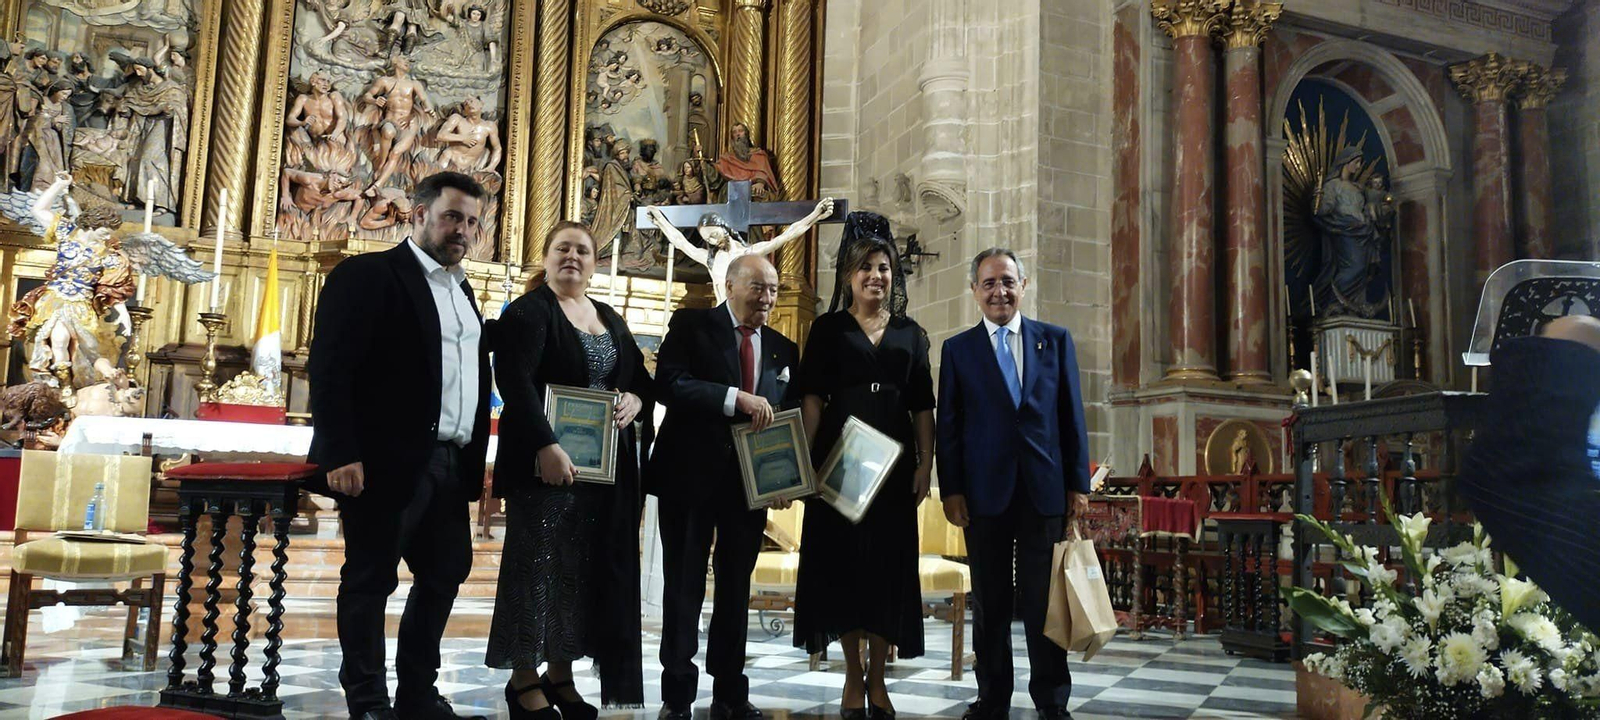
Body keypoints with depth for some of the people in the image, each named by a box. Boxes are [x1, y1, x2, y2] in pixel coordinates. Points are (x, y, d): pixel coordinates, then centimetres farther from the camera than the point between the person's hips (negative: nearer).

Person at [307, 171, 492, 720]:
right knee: (370, 579, 3)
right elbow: (329, 367, -12)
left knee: (445, 574, 13)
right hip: (388, 462, -8)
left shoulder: (462, 291, 18)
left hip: (450, 464, 8)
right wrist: (341, 454, -19)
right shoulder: (368, 275, -5)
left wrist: (475, 459, 10)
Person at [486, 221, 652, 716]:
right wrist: (546, 445, -28)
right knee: (538, 564, -2)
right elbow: (516, 382, -18)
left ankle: (561, 673, 19)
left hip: (604, 464, 7)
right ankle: (524, 680, 8)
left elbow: (642, 379, 19)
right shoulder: (527, 312, -5)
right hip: (545, 460, -6)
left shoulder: (610, 319, 16)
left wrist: (635, 400, -5)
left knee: (585, 569, 9)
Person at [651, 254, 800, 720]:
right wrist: (737, 398, -25)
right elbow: (668, 384, -17)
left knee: (736, 589, 11)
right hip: (690, 475, -4)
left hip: (750, 483, 4)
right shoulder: (691, 326, -2)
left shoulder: (783, 349, 10)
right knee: (685, 586, 4)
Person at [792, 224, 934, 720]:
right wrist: (808, 457, -12)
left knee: (890, 563, 2)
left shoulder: (910, 333, 13)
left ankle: (877, 679, 14)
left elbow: (923, 405, 10)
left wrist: (926, 462, -1)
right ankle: (853, 680, 11)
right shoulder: (828, 328, 6)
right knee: (844, 559, -1)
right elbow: (812, 397, -1)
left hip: (895, 457, 2)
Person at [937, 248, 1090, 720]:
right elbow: (949, 426, 4)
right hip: (985, 491, 0)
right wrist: (950, 490, -3)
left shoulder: (1056, 340, 9)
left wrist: (1078, 483, 2)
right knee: (990, 602, 7)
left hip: (1045, 489, 0)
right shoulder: (958, 349, 7)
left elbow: (1072, 416, 7)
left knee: (1043, 600, 5)